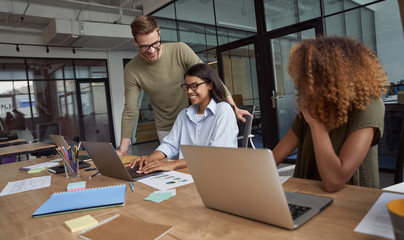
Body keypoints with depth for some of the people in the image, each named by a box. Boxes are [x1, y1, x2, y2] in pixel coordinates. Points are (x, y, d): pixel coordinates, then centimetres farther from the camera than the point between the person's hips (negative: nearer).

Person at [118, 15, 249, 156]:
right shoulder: (131, 70, -10)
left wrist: (233, 107, -19)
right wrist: (123, 150, -7)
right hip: (165, 130, 1)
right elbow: (130, 111, -6)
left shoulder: (180, 51, -14)